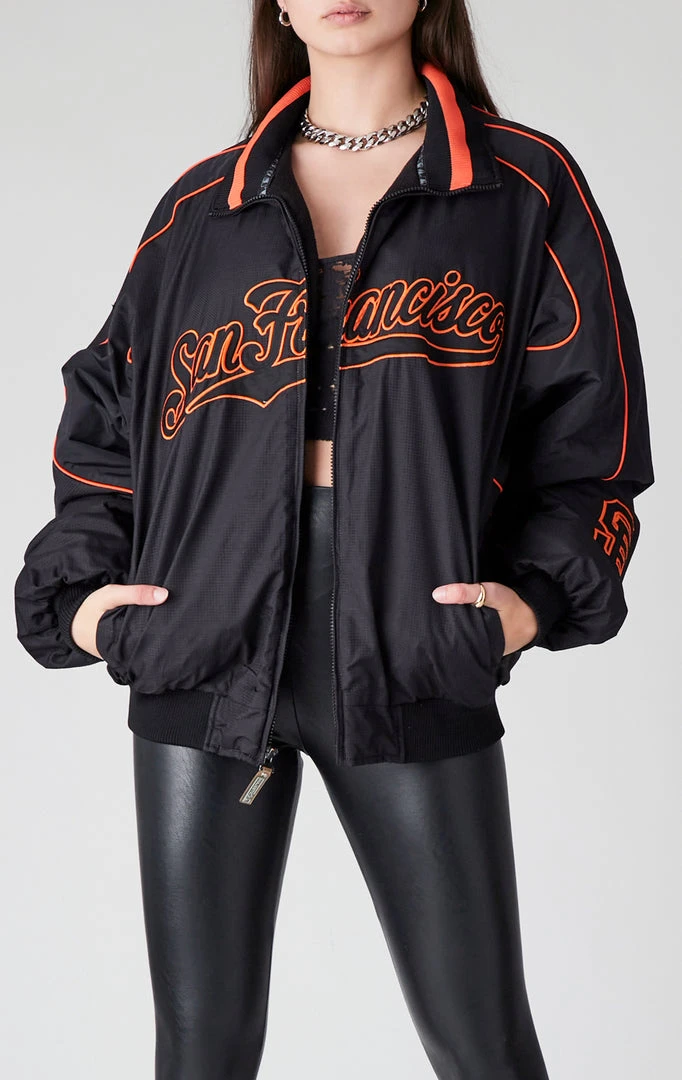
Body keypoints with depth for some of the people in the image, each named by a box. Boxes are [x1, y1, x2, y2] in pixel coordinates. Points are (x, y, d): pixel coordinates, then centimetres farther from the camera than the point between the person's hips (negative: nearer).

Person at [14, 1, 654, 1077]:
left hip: (413, 665, -2)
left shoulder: (527, 188, 5)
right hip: (206, 654, 2)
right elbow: (107, 412, 16)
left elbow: (589, 424, 4)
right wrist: (77, 590, 3)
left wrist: (541, 594, -10)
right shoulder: (203, 204, 11)